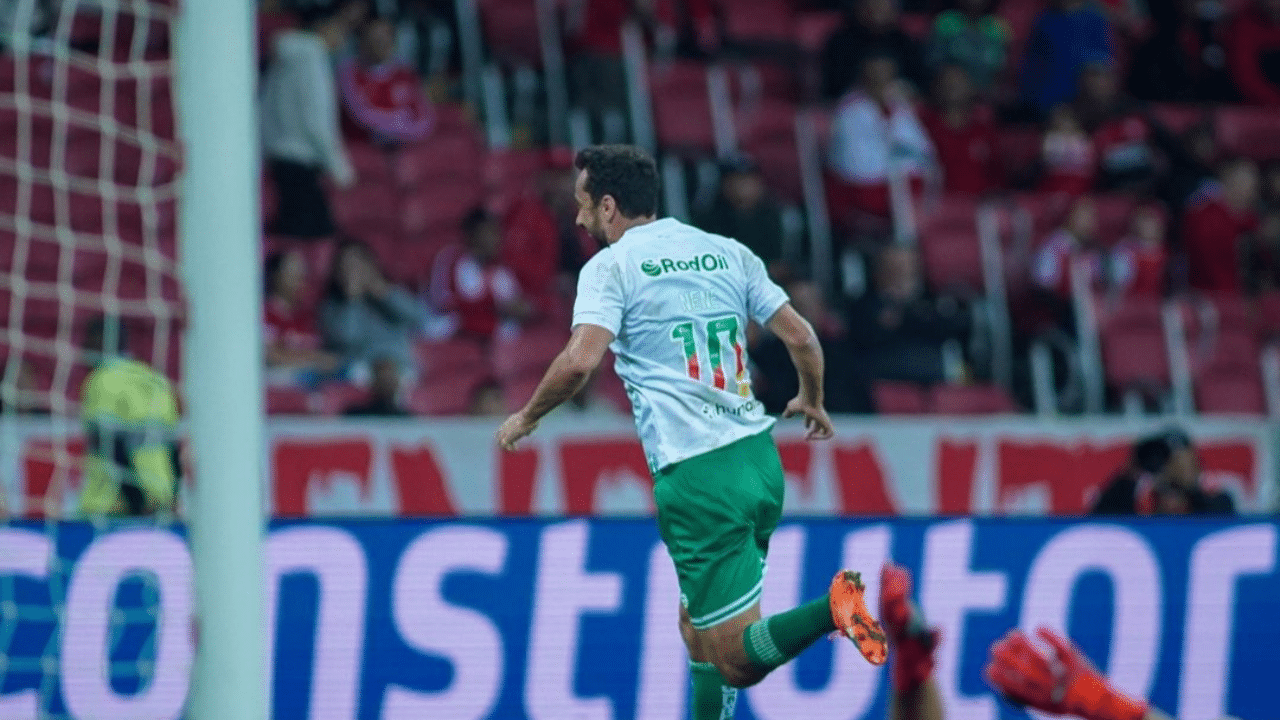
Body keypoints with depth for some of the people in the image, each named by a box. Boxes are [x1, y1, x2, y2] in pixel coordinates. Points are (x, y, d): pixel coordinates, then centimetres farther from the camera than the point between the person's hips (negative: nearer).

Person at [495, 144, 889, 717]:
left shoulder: (611, 266, -4)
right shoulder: (727, 253, 13)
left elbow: (580, 360, -17)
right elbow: (801, 336, 13)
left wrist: (527, 417, 0)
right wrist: (811, 401, 33)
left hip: (695, 473, -7)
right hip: (759, 456, 7)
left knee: (736, 661, -8)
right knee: (696, 628, 22)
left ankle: (831, 607, -31)